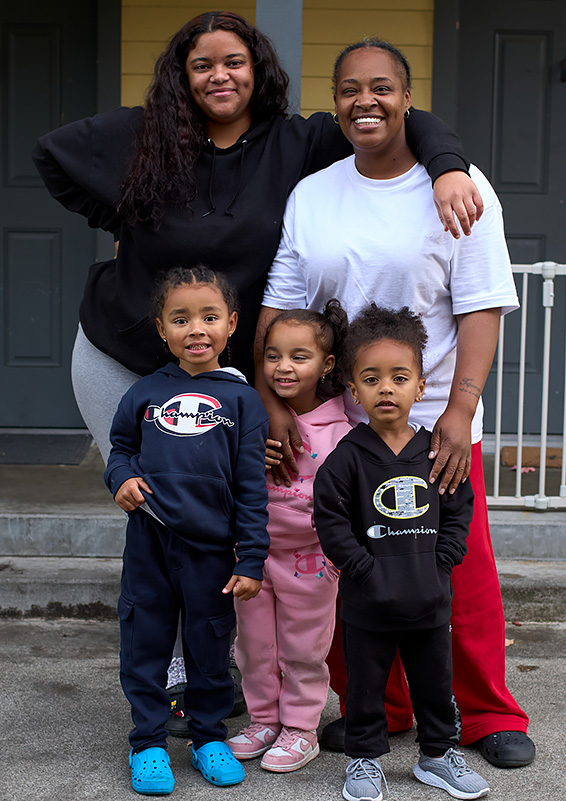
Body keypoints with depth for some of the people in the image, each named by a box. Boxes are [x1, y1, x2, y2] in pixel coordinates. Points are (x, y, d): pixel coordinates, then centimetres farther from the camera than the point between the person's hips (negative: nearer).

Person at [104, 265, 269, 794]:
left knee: (210, 645, 11)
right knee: (145, 641, 9)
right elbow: (120, 446, 18)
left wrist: (252, 561, -4)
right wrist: (121, 477, -6)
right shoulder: (145, 393, 3)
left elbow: (251, 487, -1)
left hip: (212, 546, -1)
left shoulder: (241, 399, -1)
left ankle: (209, 736, 30)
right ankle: (148, 742, 25)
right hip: (148, 541, 1)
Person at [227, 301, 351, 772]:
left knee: (303, 650, 10)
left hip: (309, 557, -3)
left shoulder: (338, 432, -10)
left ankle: (301, 730, 25)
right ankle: (264, 720, 33)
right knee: (255, 645, 16)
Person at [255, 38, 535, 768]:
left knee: (464, 578, 3)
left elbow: (482, 307, -7)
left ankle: (489, 716, 24)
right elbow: (278, 306, 5)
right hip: (336, 422, 3)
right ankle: (376, 713, 29)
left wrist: (459, 412, -17)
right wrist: (271, 402, -5)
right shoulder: (310, 196, 7)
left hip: (435, 424, -3)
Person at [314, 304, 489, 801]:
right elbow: (330, 519, -10)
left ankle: (438, 754, 35)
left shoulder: (436, 453, 0)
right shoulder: (348, 457, -9)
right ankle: (365, 759, 28)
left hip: (429, 599, 3)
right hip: (369, 603, -3)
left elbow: (459, 509, 6)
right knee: (366, 686, 11)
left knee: (436, 682, 16)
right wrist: (365, 567, -15)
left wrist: (440, 561, -4)